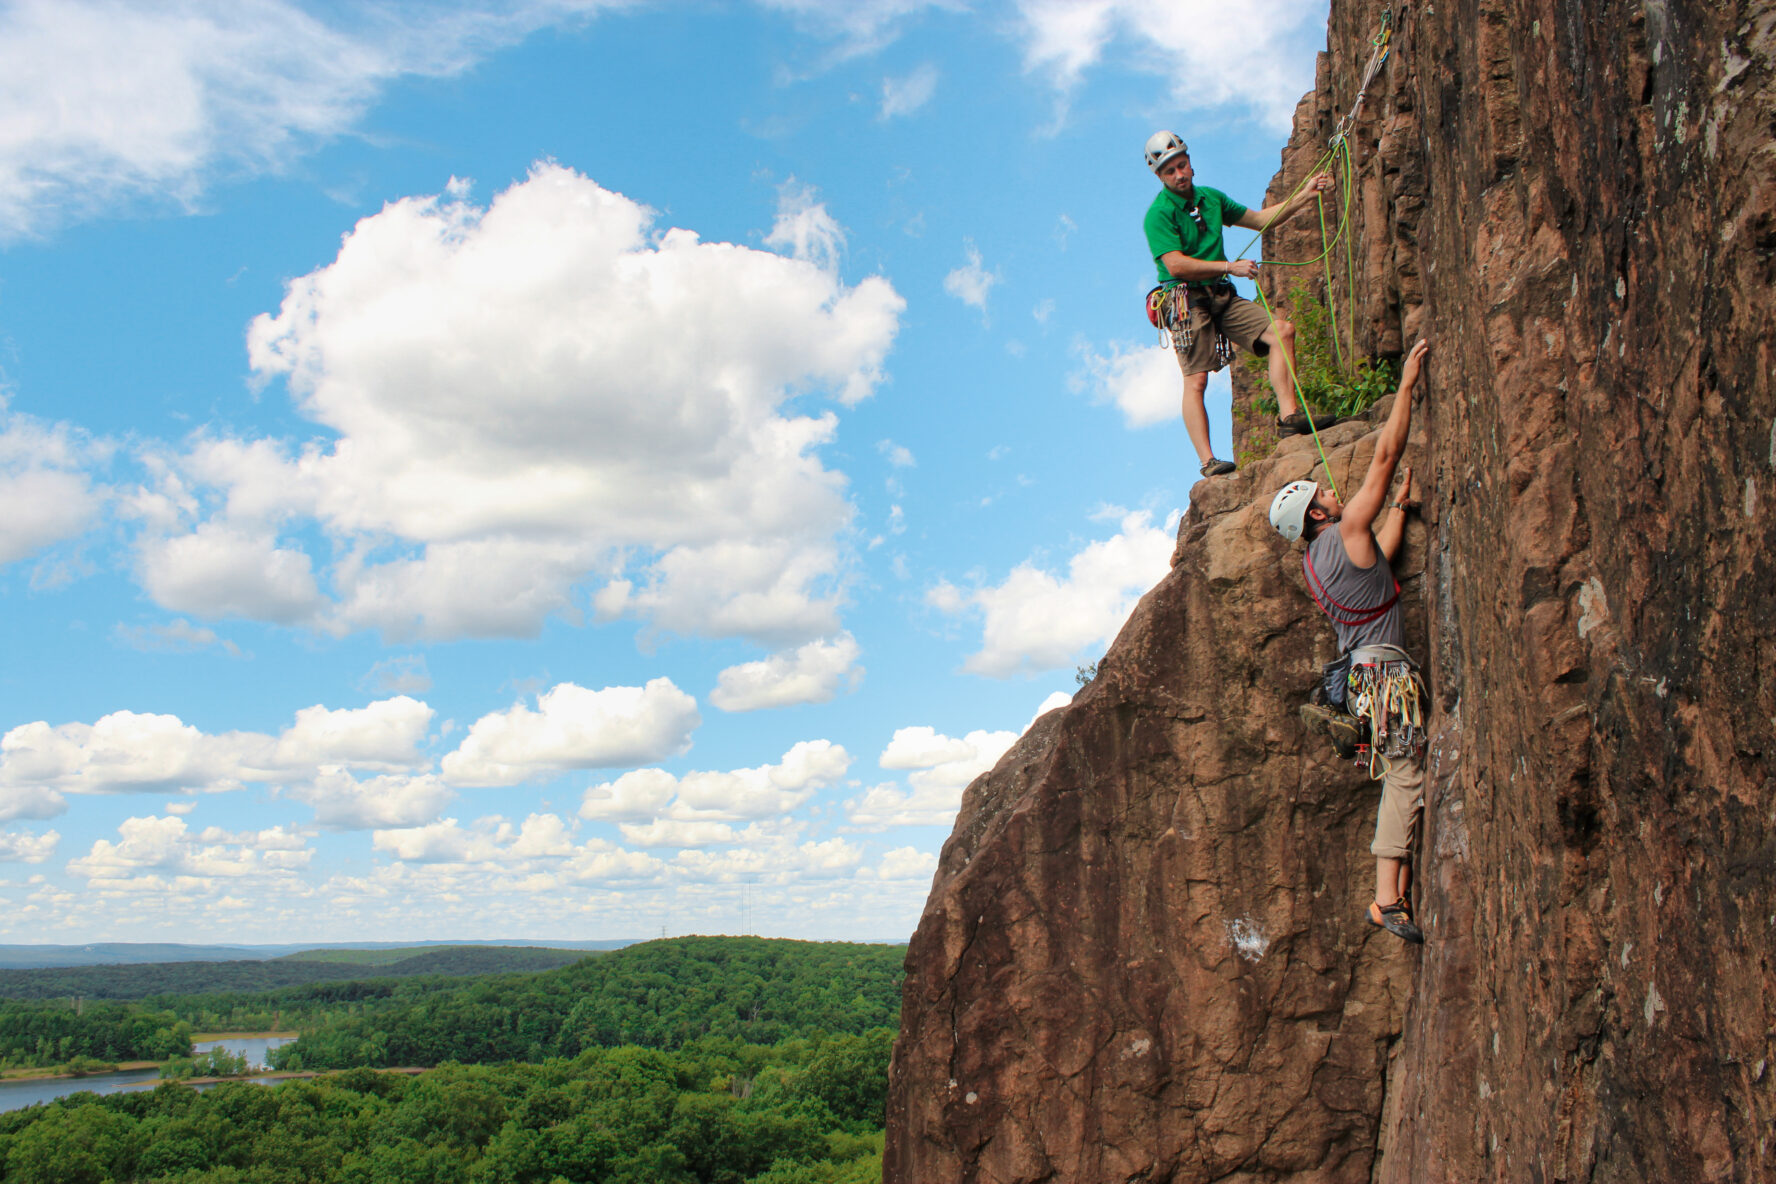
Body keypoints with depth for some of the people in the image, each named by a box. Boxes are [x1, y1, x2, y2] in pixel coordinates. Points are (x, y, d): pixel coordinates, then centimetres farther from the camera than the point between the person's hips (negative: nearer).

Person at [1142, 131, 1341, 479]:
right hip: (1186, 300, -7)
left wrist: (1305, 194, 16)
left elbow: (1261, 219, 24)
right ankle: (1208, 461, -17)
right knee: (1196, 380, -14)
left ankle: (1289, 415, -13)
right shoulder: (1159, 214, -7)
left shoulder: (1211, 198, 16)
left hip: (1222, 296, 7)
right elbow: (1176, 265, -19)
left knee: (1281, 330, -9)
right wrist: (1230, 267, -20)